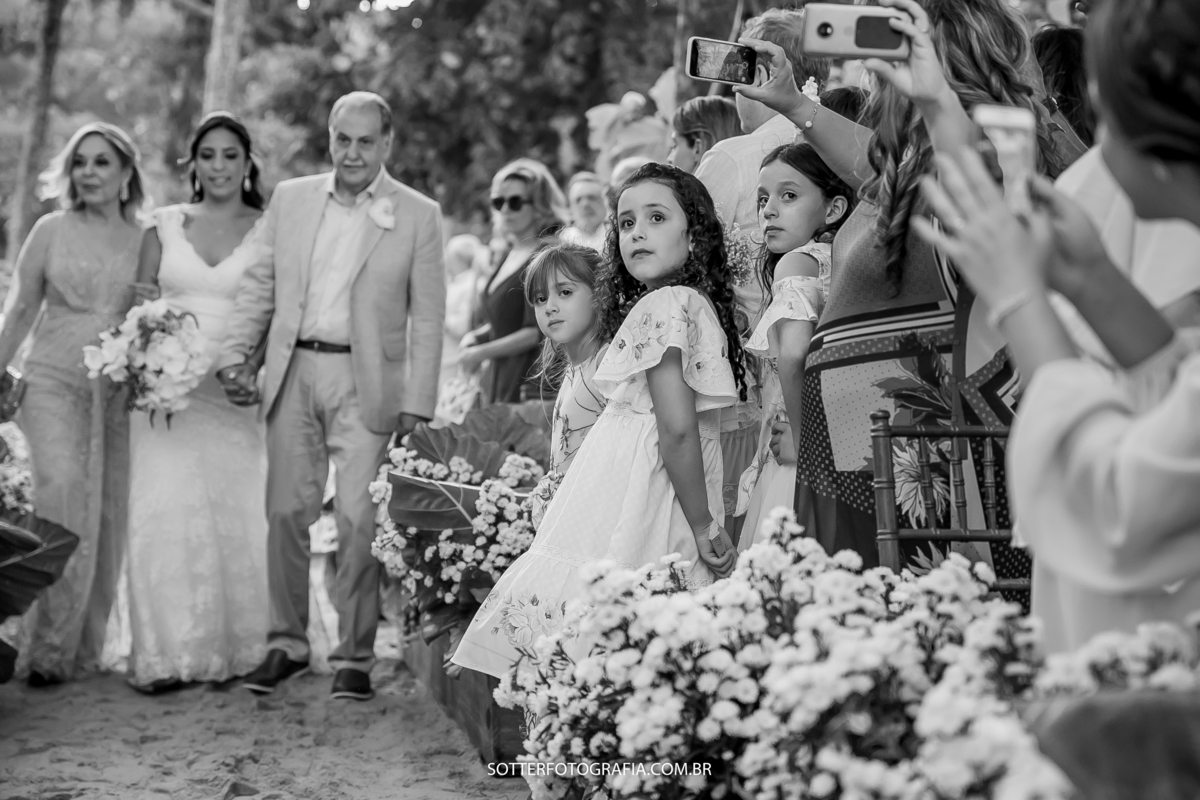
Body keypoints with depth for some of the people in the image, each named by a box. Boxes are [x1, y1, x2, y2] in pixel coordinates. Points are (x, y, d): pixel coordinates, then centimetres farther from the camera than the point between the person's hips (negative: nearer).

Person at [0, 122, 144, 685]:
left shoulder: (145, 241, 6)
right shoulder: (51, 231, 4)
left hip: (118, 391, 2)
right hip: (54, 382, -2)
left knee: (108, 515, 1)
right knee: (62, 494, -20)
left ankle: (85, 647, 14)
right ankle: (47, 647, -15)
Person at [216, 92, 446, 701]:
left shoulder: (418, 215, 1)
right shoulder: (290, 198, 9)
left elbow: (427, 317, -1)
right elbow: (258, 284, 11)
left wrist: (417, 404, -7)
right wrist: (234, 355, -2)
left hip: (366, 383, -3)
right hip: (293, 373, 3)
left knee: (358, 519, -6)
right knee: (286, 511, 6)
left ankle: (354, 655, 6)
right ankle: (287, 643, 19)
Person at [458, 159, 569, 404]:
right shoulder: (510, 254, 15)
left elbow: (536, 332, -14)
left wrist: (481, 353, -7)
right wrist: (477, 335, 6)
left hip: (529, 387, -8)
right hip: (498, 384, 8)